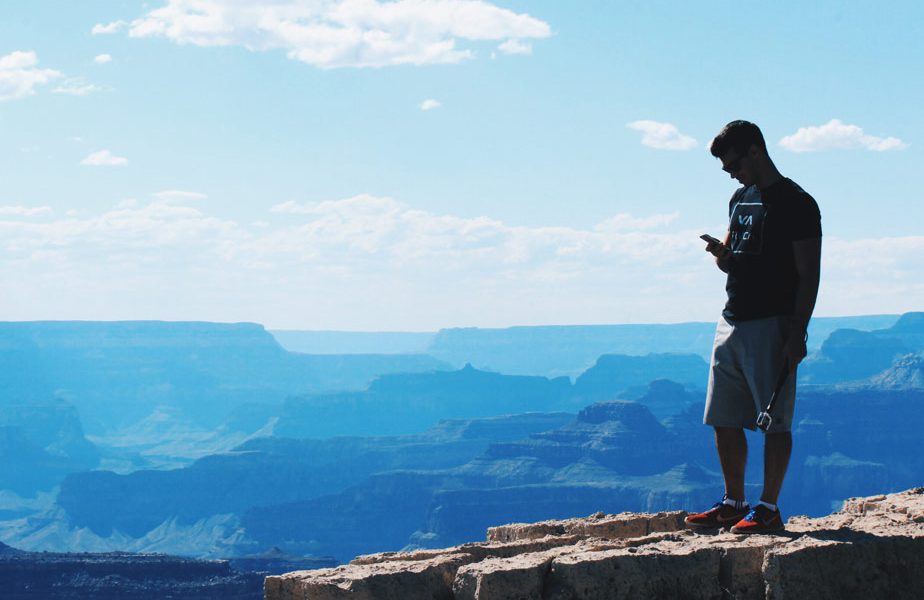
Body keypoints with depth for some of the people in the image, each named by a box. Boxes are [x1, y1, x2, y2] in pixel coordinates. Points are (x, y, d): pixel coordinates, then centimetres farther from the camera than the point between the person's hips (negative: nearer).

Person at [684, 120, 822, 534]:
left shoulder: (795, 203, -8)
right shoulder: (740, 199, 17)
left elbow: (809, 274, -11)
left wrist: (797, 333, -17)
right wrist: (721, 253, 0)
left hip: (772, 325, -8)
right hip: (732, 322, 8)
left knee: (774, 421, -3)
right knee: (724, 420, 9)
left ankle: (769, 508, 1)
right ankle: (733, 503, 18)